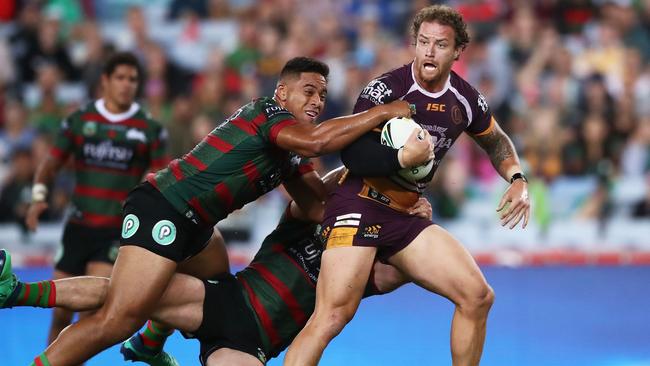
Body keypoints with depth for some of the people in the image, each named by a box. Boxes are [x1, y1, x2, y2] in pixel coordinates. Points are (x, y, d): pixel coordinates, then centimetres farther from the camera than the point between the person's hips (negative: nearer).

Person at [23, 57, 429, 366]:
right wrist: (384, 112, -24)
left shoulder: (291, 152, 16)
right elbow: (316, 140, -31)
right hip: (162, 209, -10)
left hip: (190, 224, 10)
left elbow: (319, 204, 10)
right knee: (119, 320, -20)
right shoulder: (267, 112, -12)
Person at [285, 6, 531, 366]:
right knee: (333, 316, -22)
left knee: (478, 297, -1)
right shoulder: (386, 89, -14)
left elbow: (497, 142, 25)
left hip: (407, 215, 7)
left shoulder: (466, 100, 5)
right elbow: (352, 155, -20)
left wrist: (517, 179, 8)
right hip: (360, 205, -7)